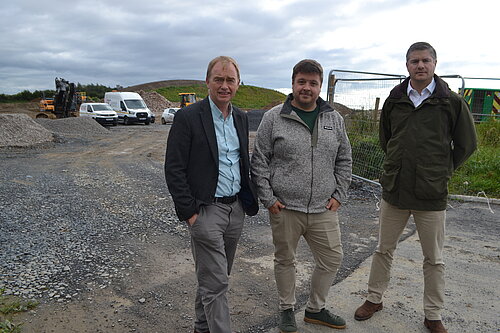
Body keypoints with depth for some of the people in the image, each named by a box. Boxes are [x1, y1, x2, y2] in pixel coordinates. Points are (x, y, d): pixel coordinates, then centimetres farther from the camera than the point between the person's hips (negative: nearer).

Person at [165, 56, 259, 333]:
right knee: (215, 282, -2)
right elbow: (174, 169, -12)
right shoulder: (188, 117, -11)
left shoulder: (241, 118, 9)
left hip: (236, 209, 7)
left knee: (215, 276, 19)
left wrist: (248, 200, 12)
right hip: (206, 211, -6)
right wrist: (189, 212, -14)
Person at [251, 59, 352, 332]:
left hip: (323, 209, 4)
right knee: (285, 260, 12)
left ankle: (315, 309, 35)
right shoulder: (273, 118, -4)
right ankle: (287, 310, 36)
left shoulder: (334, 119, 7)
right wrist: (267, 198, -7)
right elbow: (259, 161, -2)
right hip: (284, 208, -3)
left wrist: (339, 195, 6)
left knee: (332, 259, 12)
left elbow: (344, 160, 14)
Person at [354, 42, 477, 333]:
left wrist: (442, 172, 5)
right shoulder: (394, 101, 3)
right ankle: (375, 299, 34)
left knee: (434, 260, 11)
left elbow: (466, 144, 6)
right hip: (394, 191, 3)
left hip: (432, 196, -2)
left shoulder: (452, 102, -5)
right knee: (384, 250, 15)